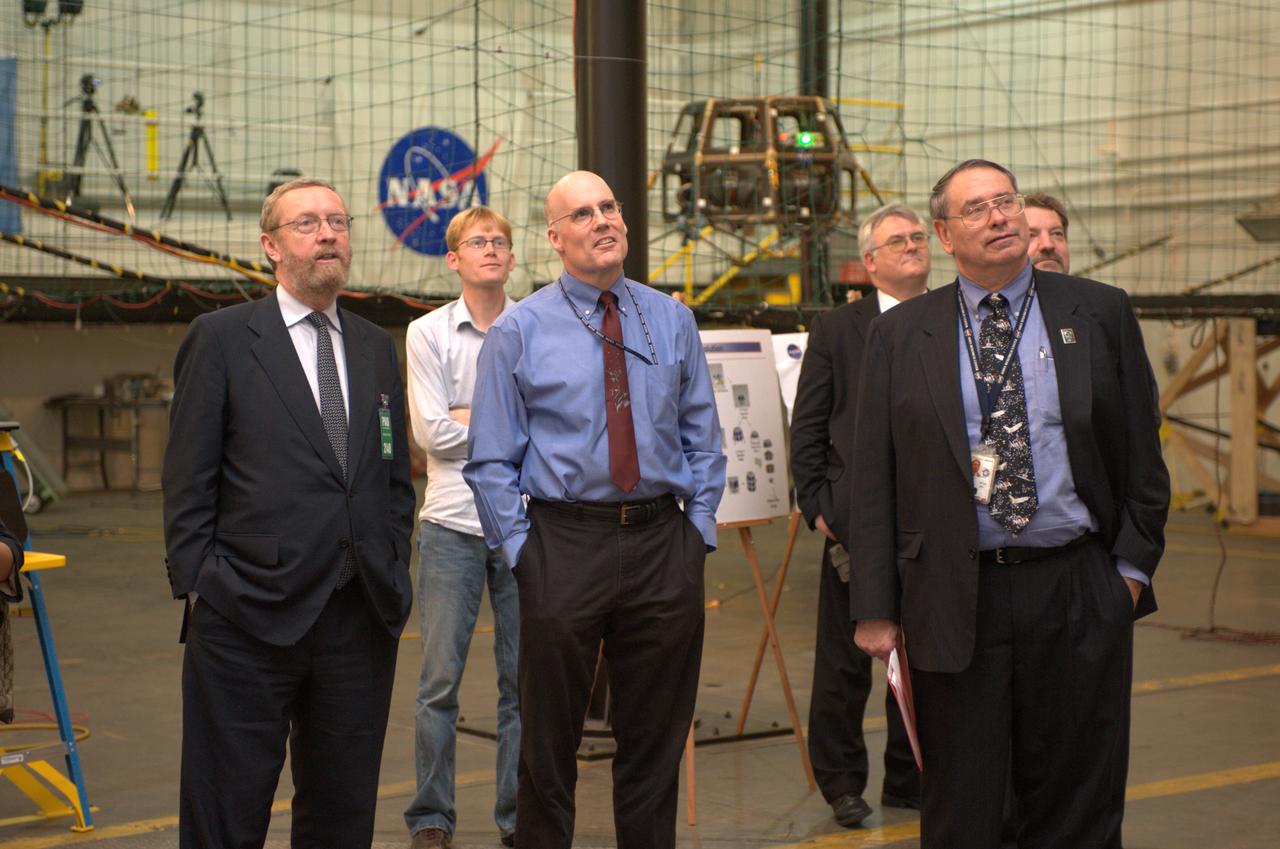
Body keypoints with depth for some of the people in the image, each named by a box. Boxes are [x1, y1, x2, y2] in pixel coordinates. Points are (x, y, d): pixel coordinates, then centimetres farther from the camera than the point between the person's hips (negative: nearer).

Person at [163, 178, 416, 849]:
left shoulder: (375, 348, 15)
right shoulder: (221, 338, 0)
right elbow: (187, 482, -2)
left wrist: (394, 580, 9)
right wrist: (198, 586, -8)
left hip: (364, 618, 5)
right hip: (250, 619, -4)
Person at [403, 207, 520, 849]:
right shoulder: (428, 333, 2)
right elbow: (432, 432, -6)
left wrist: (467, 417, -8)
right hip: (452, 524, -1)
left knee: (524, 677, 6)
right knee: (439, 679, 0)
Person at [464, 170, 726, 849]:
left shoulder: (672, 321, 8)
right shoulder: (518, 331, 0)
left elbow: (702, 437, 12)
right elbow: (491, 461, 0)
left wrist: (699, 528, 3)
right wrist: (521, 550, -7)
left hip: (664, 542, 2)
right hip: (565, 540, -2)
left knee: (656, 740, 10)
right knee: (549, 738, 6)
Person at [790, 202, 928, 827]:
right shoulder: (835, 329, 3)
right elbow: (806, 430, 2)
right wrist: (817, 507, -5)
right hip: (857, 521, -2)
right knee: (844, 660, 4)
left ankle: (909, 780, 22)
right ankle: (841, 782, 17)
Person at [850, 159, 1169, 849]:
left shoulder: (1100, 313, 5)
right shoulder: (901, 335, 4)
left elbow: (1141, 452, 8)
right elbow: (873, 478, 2)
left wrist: (1133, 564, 0)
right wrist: (875, 607, -2)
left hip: (1077, 593, 1)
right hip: (954, 602, 0)